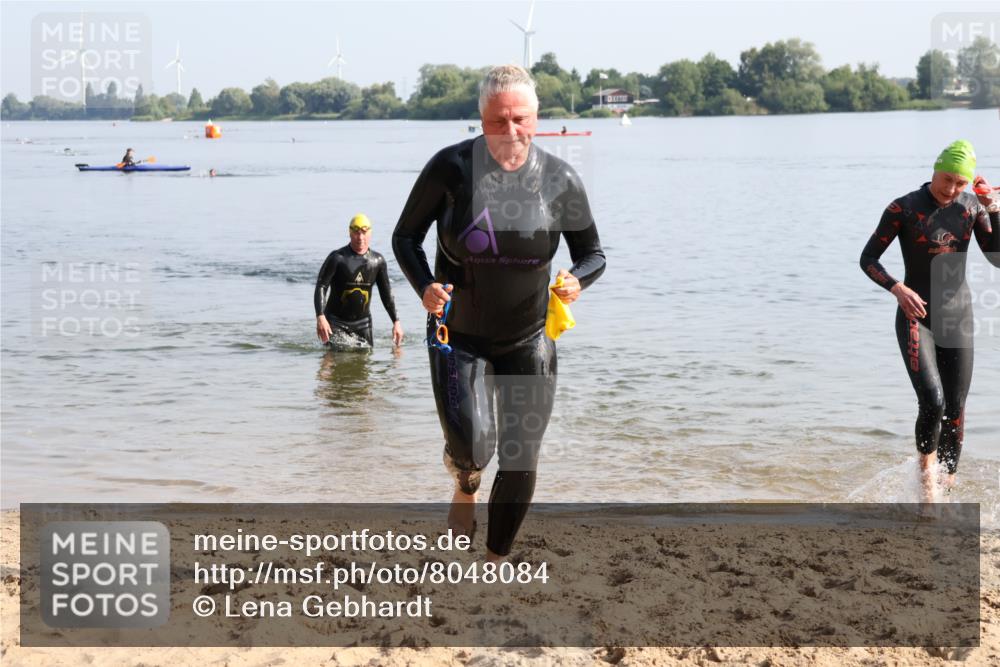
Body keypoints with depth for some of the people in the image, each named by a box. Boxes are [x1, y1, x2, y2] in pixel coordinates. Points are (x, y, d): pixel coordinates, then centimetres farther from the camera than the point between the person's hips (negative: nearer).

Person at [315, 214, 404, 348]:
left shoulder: (377, 260, 3)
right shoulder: (337, 258, -10)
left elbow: (386, 293, 11)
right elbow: (321, 287, -14)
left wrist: (396, 321, 6)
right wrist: (320, 317, -28)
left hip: (363, 322, 4)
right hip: (336, 321, -4)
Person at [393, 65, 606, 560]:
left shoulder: (559, 180, -10)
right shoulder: (451, 167, -14)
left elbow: (593, 254, 1)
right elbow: (405, 237, -4)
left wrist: (577, 279, -23)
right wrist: (424, 287, -23)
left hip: (529, 340, 2)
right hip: (459, 336, -2)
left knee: (521, 464, 3)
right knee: (471, 446, -18)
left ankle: (494, 565, 26)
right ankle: (466, 486, 23)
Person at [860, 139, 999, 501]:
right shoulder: (904, 209, -9)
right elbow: (868, 259, -6)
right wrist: (898, 289, -21)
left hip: (957, 316, 4)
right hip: (916, 317, -4)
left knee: (955, 409, 5)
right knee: (932, 402, -19)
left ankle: (947, 485, 20)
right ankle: (926, 470, 6)